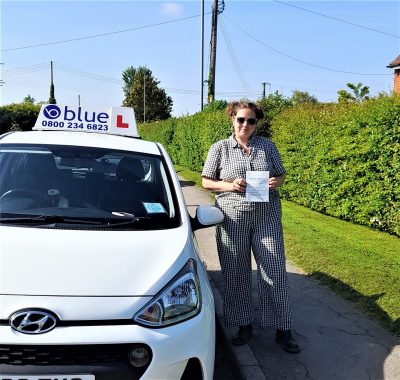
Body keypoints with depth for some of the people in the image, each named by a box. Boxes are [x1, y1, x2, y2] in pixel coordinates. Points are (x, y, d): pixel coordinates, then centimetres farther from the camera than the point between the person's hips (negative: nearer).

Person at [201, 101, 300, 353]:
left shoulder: (267, 146, 8)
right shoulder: (219, 149, 4)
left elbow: (281, 175, 15)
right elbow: (206, 182, 5)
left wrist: (276, 182, -8)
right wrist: (229, 185, -12)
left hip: (267, 217, 1)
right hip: (232, 218, 0)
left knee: (275, 272, 2)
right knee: (236, 274, 6)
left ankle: (283, 330, 17)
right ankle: (244, 325, 24)